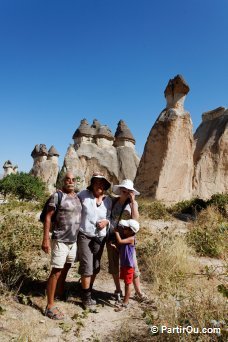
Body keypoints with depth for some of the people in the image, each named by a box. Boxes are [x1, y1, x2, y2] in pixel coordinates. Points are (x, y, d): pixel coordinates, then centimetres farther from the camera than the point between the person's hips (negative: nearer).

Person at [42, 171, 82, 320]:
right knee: (56, 271, -2)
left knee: (66, 268, 21)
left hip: (73, 240, 7)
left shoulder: (77, 196, 6)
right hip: (60, 241, -7)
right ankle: (50, 306, 10)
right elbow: (48, 217, -14)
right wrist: (46, 239, -18)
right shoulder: (57, 196, -14)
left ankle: (61, 294, 41)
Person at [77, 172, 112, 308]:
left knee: (95, 267, 15)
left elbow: (110, 217, 10)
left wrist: (106, 221, -9)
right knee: (87, 267, -4)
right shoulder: (83, 195, -10)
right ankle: (86, 297, 16)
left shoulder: (108, 200, 0)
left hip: (100, 237, 4)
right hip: (84, 236, -4)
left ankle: (88, 291, 37)